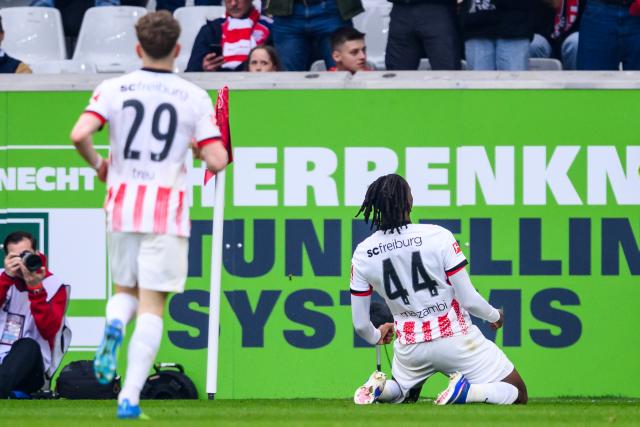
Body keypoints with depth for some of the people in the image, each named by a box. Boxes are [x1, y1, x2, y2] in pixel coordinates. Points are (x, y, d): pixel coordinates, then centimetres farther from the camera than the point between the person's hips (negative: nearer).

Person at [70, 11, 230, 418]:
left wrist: (98, 164, 7)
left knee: (126, 290, 22)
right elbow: (217, 160, -7)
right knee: (152, 306, 0)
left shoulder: (113, 90, 0)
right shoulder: (195, 98, -2)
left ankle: (114, 324, -13)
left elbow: (79, 135, -13)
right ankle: (130, 397, -11)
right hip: (168, 209, -2)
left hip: (122, 205, 2)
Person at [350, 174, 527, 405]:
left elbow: (360, 325, 0)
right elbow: (469, 301, -14)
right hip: (454, 335, -4)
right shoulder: (438, 236, -18)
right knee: (518, 394, 9)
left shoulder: (362, 254, -7)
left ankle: (378, 387, -1)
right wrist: (495, 316, 8)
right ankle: (463, 390, -19)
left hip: (410, 347, 4)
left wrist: (376, 336, 24)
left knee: (400, 392, 34)